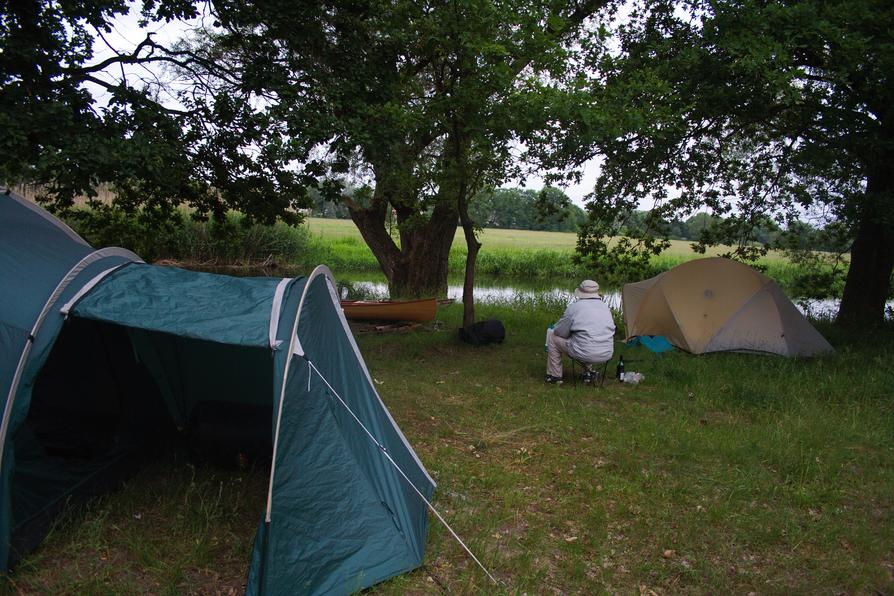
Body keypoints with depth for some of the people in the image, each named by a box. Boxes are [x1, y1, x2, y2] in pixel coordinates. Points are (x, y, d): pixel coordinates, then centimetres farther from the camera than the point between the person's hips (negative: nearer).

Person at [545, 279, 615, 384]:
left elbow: (560, 332, -2)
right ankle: (587, 372, 31)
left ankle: (555, 376, 17)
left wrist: (555, 327, 24)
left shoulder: (574, 307, -7)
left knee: (551, 335, 13)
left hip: (584, 354, -6)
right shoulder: (605, 307, 9)